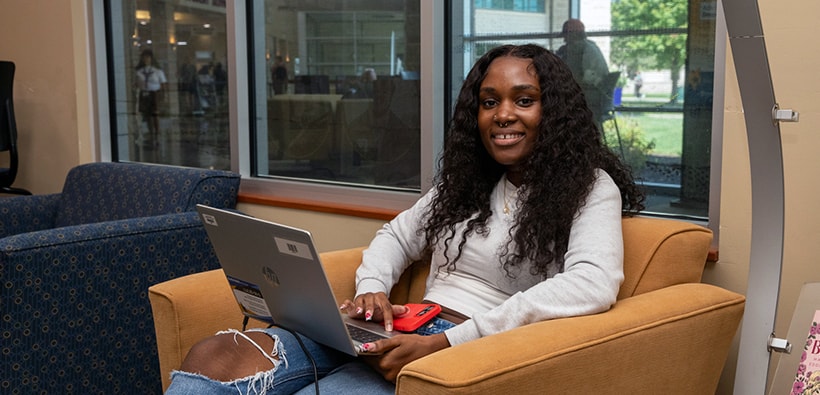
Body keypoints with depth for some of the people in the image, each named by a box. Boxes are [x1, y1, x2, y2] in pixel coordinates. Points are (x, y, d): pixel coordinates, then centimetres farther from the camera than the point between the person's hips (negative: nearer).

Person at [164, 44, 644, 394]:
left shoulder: (589, 188, -2)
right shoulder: (467, 181, 19)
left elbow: (595, 285, -20)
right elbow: (396, 237, 28)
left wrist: (446, 342, -25)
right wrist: (372, 290, 2)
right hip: (399, 337, 7)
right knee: (215, 356, -18)